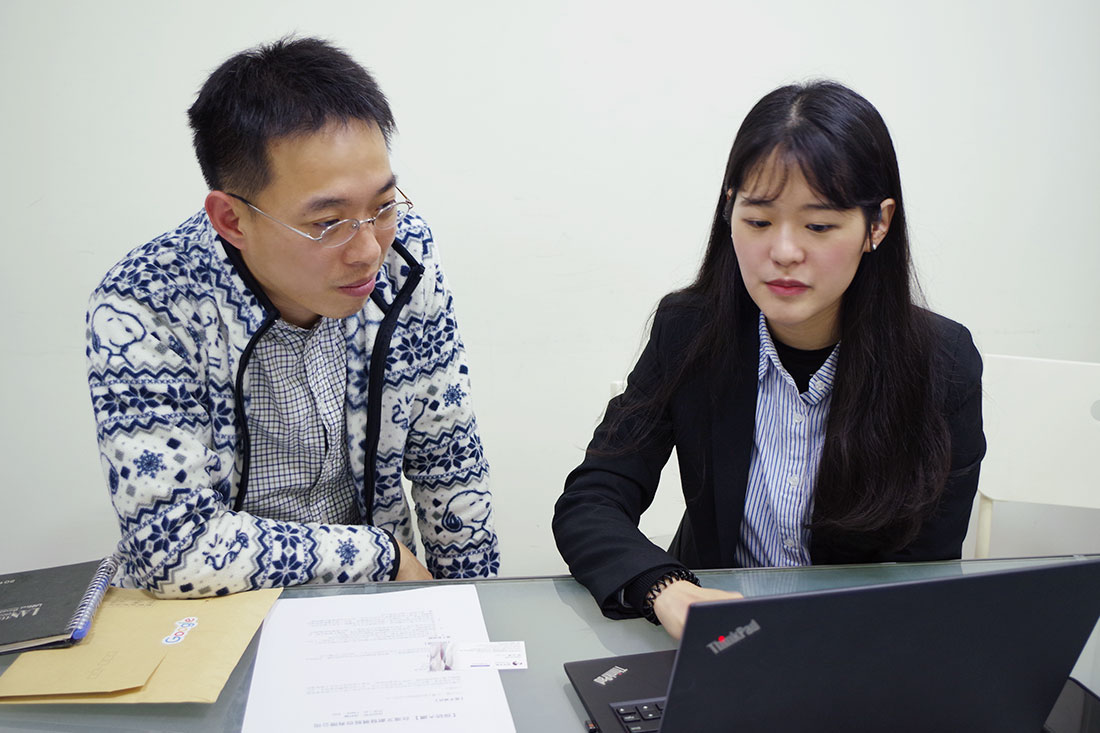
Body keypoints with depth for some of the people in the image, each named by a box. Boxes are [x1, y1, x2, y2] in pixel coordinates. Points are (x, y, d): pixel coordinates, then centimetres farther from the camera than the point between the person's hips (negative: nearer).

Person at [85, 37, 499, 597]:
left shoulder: (403, 256, -10)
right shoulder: (142, 312, -22)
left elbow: (446, 458, 0)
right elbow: (174, 549, -24)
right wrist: (386, 554, -19)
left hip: (371, 601, 3)